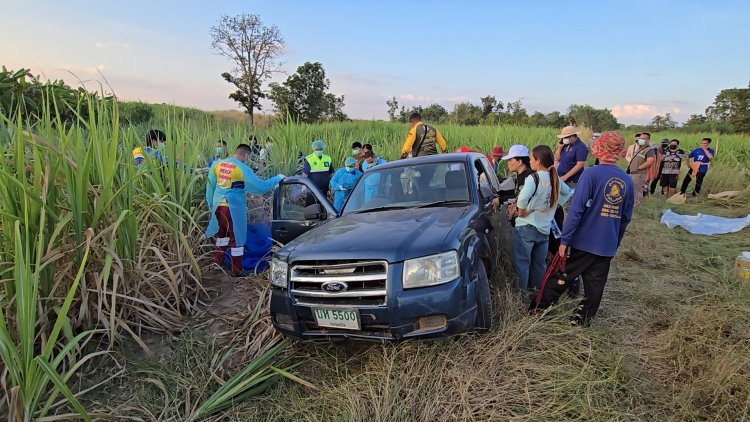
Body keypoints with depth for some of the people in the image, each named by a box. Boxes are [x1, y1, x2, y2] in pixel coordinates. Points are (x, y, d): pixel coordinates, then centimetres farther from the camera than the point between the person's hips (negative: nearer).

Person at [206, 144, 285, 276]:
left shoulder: (217, 164, 5)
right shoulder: (242, 169, -13)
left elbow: (210, 186, 11)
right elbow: (260, 187, -13)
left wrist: (211, 204, 22)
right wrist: (277, 178, -2)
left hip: (218, 205, 6)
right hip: (233, 208, -6)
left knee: (222, 234, 24)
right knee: (237, 238, 5)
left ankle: (218, 263, 33)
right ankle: (236, 271, 12)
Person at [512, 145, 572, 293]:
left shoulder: (534, 178, -15)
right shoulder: (555, 178, 7)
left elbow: (522, 199, -30)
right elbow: (567, 192, 25)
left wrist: (522, 213, -14)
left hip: (526, 227, -7)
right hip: (545, 228, 7)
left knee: (521, 262, 1)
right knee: (539, 264, 16)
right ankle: (537, 291, 25)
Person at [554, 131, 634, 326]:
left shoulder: (591, 174, -14)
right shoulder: (627, 181, 3)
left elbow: (575, 209, -18)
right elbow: (626, 217, 10)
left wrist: (564, 240, -13)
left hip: (582, 242, -4)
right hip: (607, 246, 4)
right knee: (595, 286, 13)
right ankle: (583, 320, 23)